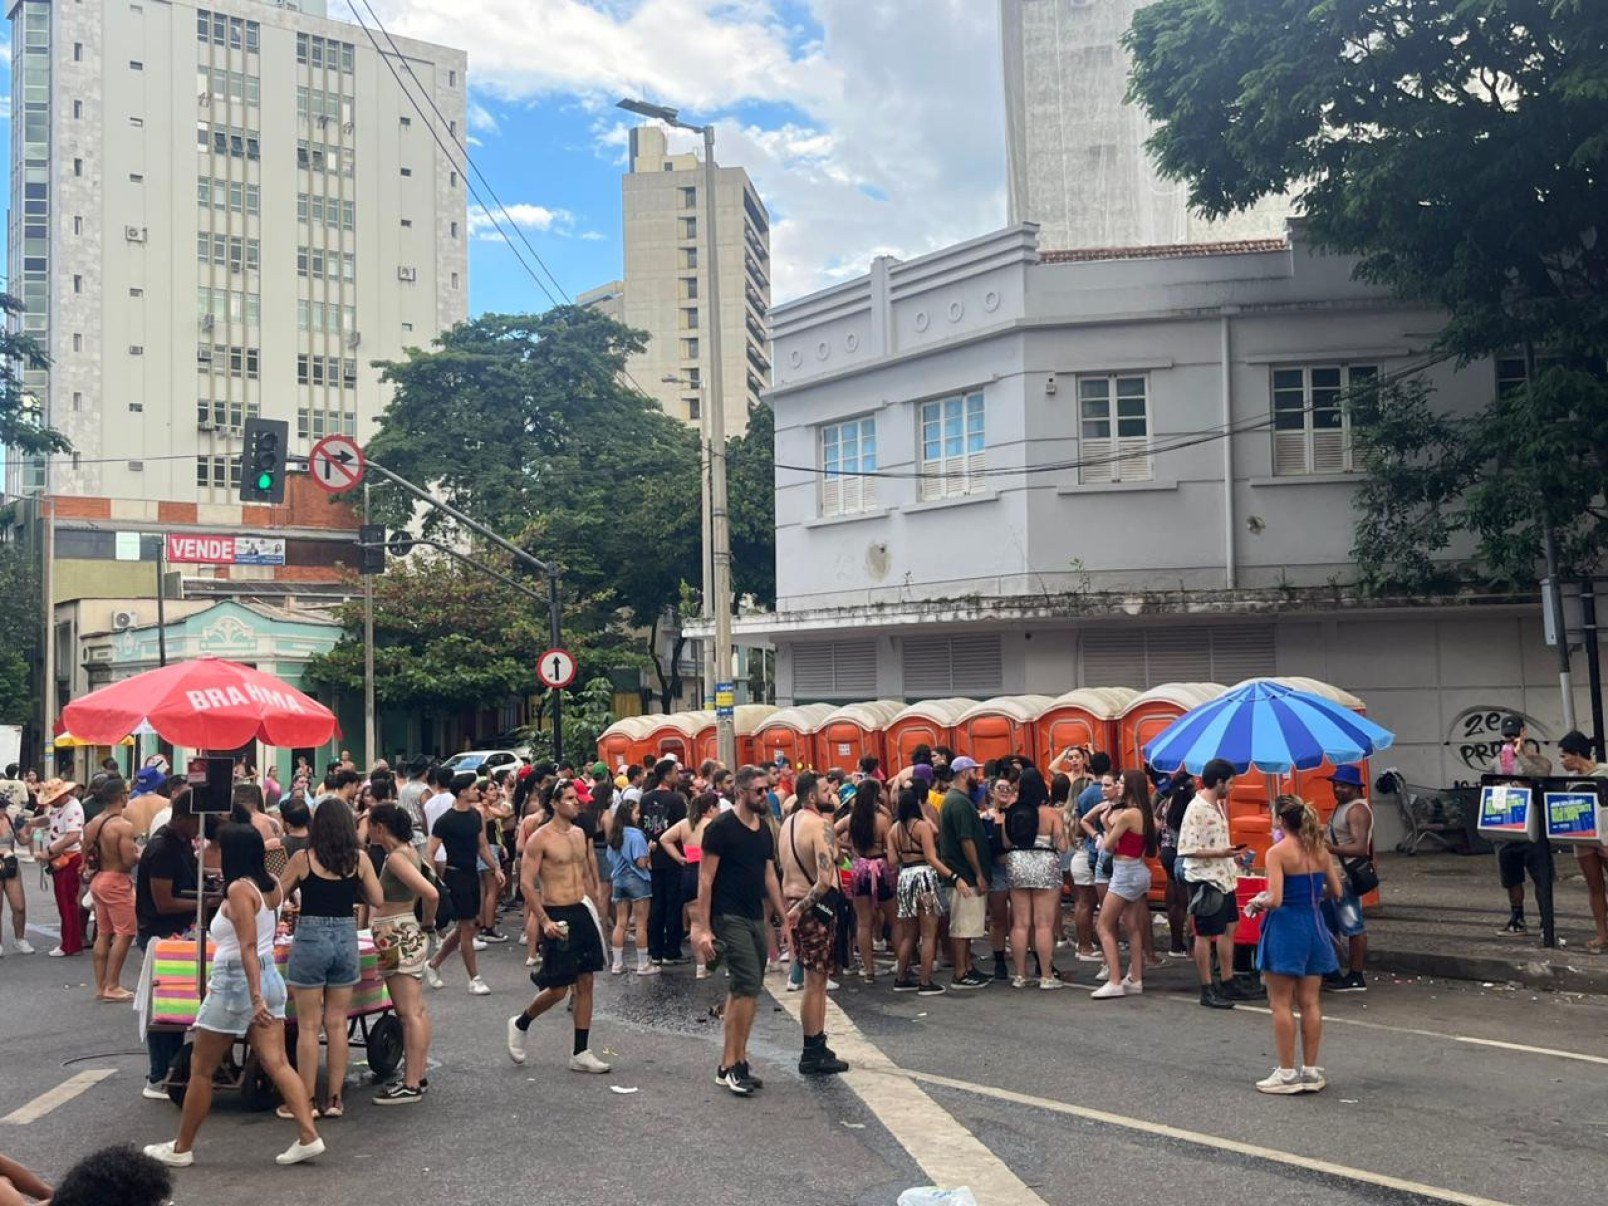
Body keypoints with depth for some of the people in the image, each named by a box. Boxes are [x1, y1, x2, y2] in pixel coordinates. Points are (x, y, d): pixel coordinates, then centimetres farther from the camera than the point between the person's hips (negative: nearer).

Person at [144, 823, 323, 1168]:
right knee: (278, 1065, 3)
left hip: (237, 983, -8)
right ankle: (308, 1136, -6)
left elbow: (248, 946, -25)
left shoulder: (239, 889, -17)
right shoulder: (268, 885, 5)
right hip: (269, 978, 8)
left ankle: (182, 1148, 20)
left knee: (201, 1070, 8)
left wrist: (255, 998, -28)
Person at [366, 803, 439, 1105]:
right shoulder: (409, 850, 10)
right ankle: (418, 1074, 21)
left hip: (399, 940, -10)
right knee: (417, 1010, 13)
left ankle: (411, 1085, -5)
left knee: (409, 1013, -8)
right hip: (409, 935, 10)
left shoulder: (396, 857, -18)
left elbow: (431, 894, -26)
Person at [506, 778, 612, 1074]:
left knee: (585, 983, 6)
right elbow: (526, 883, -13)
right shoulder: (540, 839, -11)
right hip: (557, 916, -7)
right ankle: (520, 1024, 25)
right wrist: (544, 920, -19)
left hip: (582, 913, 7)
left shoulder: (579, 834, 9)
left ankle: (580, 1053, 14)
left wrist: (592, 906, 15)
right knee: (558, 989, -4)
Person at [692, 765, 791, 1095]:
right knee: (748, 987, -15)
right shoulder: (721, 827, -11)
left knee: (742, 992, 10)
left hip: (756, 918, 8)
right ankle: (734, 1064, -7)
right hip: (729, 918, -8)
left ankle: (730, 1065, 18)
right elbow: (705, 879, -12)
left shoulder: (764, 830, 12)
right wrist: (704, 928, -15)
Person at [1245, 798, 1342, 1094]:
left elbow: (1275, 900, -21)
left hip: (1285, 927, -6)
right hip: (1314, 925, 6)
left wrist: (1256, 903, -2)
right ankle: (1310, 1071, 18)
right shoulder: (1321, 850, 3)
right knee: (1310, 1002, 12)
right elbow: (1336, 892, 9)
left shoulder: (1278, 853, -15)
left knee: (1281, 1004, 4)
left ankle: (1287, 1073, 7)